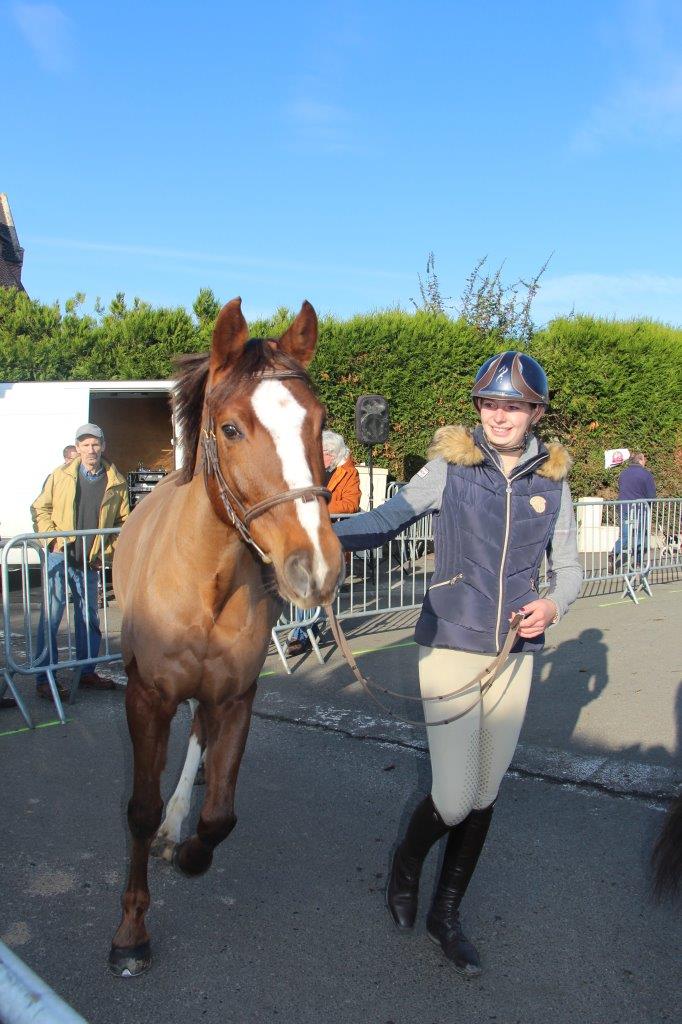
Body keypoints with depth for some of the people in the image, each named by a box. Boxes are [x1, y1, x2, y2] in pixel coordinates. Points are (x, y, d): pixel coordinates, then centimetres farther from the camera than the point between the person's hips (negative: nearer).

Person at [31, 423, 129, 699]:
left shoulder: (115, 483, 3)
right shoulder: (60, 476, 1)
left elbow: (123, 520, 10)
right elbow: (40, 508, 6)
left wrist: (108, 548, 0)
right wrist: (51, 537, -6)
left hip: (91, 562, 3)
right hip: (58, 557, -2)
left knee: (89, 618, 12)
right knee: (51, 617, -4)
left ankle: (87, 672, 25)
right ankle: (44, 679, 2)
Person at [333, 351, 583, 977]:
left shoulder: (553, 480, 3)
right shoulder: (449, 468, -6)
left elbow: (568, 566, 7)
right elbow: (388, 519, -12)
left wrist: (554, 603, -15)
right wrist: (323, 535, -31)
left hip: (516, 654, 3)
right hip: (449, 646, -3)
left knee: (485, 794, 13)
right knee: (455, 800, -5)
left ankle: (447, 913, 34)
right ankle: (408, 863, 31)